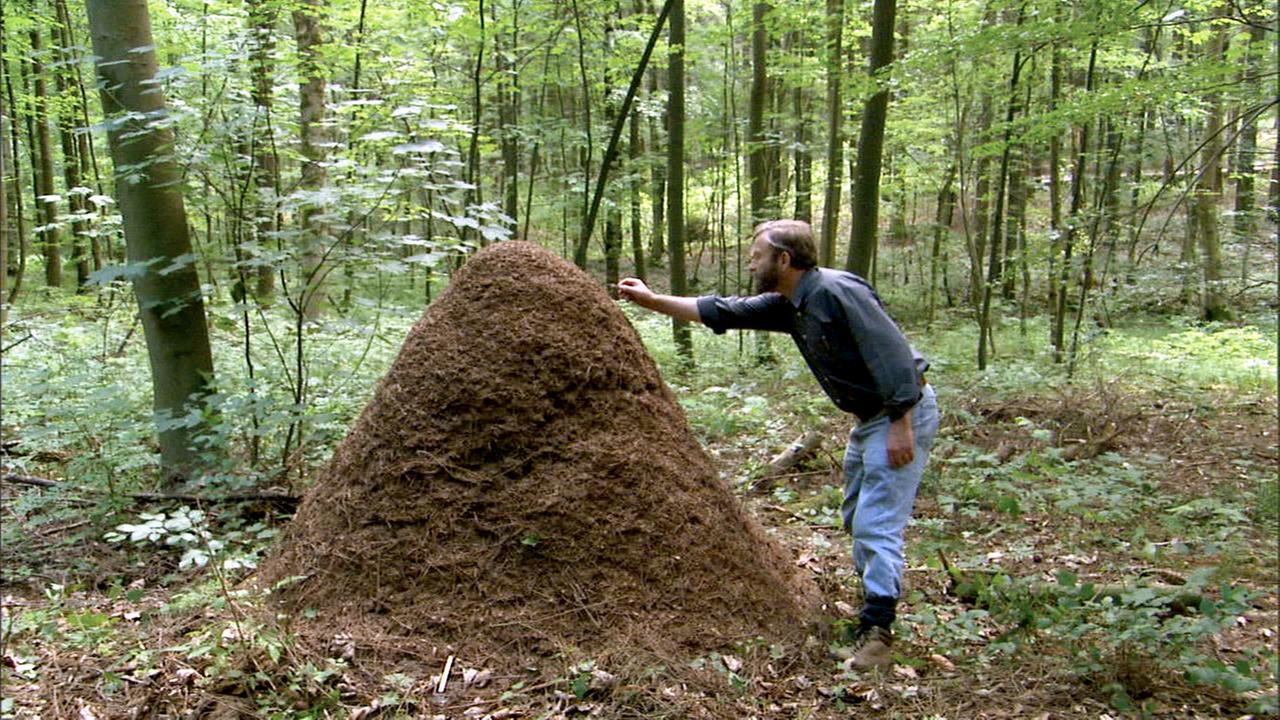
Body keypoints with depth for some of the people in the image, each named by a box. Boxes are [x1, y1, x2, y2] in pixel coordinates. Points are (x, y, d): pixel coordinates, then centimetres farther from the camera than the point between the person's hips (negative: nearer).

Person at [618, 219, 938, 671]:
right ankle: (877, 600, 33)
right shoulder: (787, 306, 6)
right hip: (869, 417, 10)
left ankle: (877, 633, -9)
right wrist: (652, 301, 12)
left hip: (901, 413, -10)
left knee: (876, 523, -13)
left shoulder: (837, 292, -22)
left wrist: (902, 425, -27)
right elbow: (721, 312, 12)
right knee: (857, 517, 18)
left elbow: (893, 353, -26)